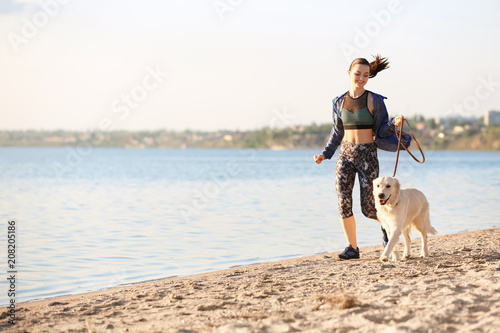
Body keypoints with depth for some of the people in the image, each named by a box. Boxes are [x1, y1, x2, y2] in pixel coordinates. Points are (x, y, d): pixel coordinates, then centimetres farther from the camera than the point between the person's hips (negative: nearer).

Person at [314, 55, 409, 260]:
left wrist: (394, 123, -21)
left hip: (367, 155, -3)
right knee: (344, 202, -7)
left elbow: (381, 130, -1)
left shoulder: (374, 100, -3)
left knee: (368, 208, -2)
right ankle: (352, 248, 4)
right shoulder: (339, 102, 8)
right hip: (345, 155, 3)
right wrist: (325, 154, 8)